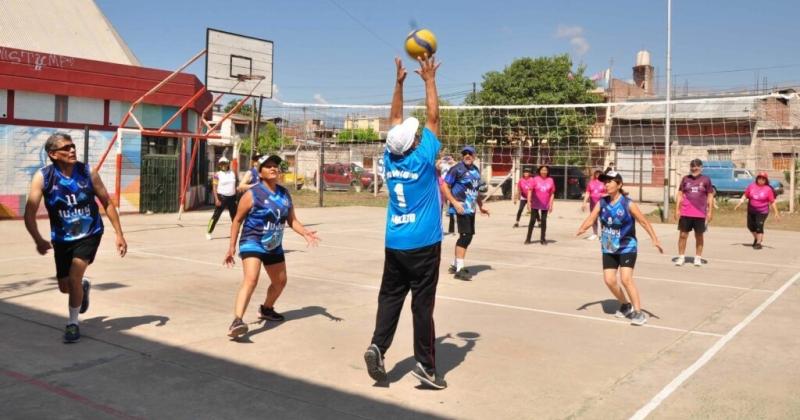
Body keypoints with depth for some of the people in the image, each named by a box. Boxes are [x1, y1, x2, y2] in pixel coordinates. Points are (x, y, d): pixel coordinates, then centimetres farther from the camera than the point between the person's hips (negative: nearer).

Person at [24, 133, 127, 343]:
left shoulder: (88, 173, -12)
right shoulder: (43, 177, -15)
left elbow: (107, 204, -3)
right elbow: (30, 213, -20)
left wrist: (119, 234, -6)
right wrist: (38, 240, -36)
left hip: (90, 234, -2)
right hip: (62, 239, 2)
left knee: (74, 278, -15)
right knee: (65, 286, 11)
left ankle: (73, 323, 7)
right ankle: (83, 286, 48)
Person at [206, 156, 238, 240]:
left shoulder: (232, 173, 9)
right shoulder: (217, 175, -5)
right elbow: (214, 188, -8)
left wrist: (236, 198, 12)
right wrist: (216, 199, -17)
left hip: (232, 197, 5)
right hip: (222, 197, -5)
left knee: (234, 215, 12)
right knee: (216, 215, -5)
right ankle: (209, 232, 0)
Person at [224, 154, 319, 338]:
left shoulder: (285, 194, 5)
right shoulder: (253, 194, -11)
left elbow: (292, 220, 8)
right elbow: (237, 220, -5)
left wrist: (305, 232, -12)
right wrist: (232, 247, -8)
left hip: (274, 246, 7)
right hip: (252, 242, -7)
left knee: (280, 281, 20)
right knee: (251, 279, -27)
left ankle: (266, 309, 46)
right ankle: (237, 321, -35)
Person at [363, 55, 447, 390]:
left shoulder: (390, 157, 1)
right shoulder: (423, 157, -11)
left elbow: (395, 119, 14)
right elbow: (432, 117, -4)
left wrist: (399, 82, 18)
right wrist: (429, 80, 3)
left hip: (394, 244, 5)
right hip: (423, 244, -5)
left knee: (390, 297, 12)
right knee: (422, 304, -1)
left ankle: (378, 346, -3)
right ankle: (425, 365, 4)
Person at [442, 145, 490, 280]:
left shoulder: (476, 170, 15)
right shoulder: (457, 169, -10)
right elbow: (444, 186, -13)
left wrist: (481, 206, 22)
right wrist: (454, 202, -21)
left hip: (471, 208, 9)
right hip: (461, 207, -9)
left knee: (468, 235, 13)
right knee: (466, 235, -13)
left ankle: (455, 265, 25)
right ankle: (460, 269, -9)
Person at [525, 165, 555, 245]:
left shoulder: (550, 180, 1)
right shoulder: (535, 179, -5)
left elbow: (552, 193, 4)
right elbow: (530, 190, -6)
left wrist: (551, 204, 0)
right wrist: (529, 201, -14)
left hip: (545, 205, 2)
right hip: (535, 205, -2)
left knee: (544, 221, 6)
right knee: (532, 220, 2)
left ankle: (542, 239, 15)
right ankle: (528, 238, 10)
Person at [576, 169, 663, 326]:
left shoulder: (628, 204, -15)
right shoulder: (602, 203, -3)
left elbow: (644, 222, -14)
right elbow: (591, 219, -6)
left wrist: (654, 239, -24)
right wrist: (581, 229, -27)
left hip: (627, 247, -5)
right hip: (608, 248, 5)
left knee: (626, 278, -17)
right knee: (609, 280, 1)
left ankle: (638, 312, -5)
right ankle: (625, 305, 27)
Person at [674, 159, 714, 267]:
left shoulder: (706, 180, 2)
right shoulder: (685, 179, 6)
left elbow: (710, 196, 4)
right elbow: (680, 194, 7)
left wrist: (710, 212, -1)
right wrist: (677, 209, 0)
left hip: (700, 214, -1)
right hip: (685, 213, 1)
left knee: (699, 236, 8)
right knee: (683, 235, 2)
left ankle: (698, 258, 19)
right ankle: (681, 257, 12)